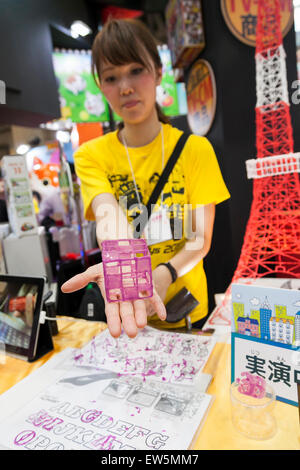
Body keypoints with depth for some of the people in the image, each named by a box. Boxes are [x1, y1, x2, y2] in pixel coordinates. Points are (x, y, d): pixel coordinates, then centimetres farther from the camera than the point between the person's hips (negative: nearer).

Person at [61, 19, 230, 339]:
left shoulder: (195, 149, -8)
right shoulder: (90, 156, -7)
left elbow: (201, 238, -11)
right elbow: (109, 215, -26)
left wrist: (165, 273, -29)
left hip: (186, 308, 1)